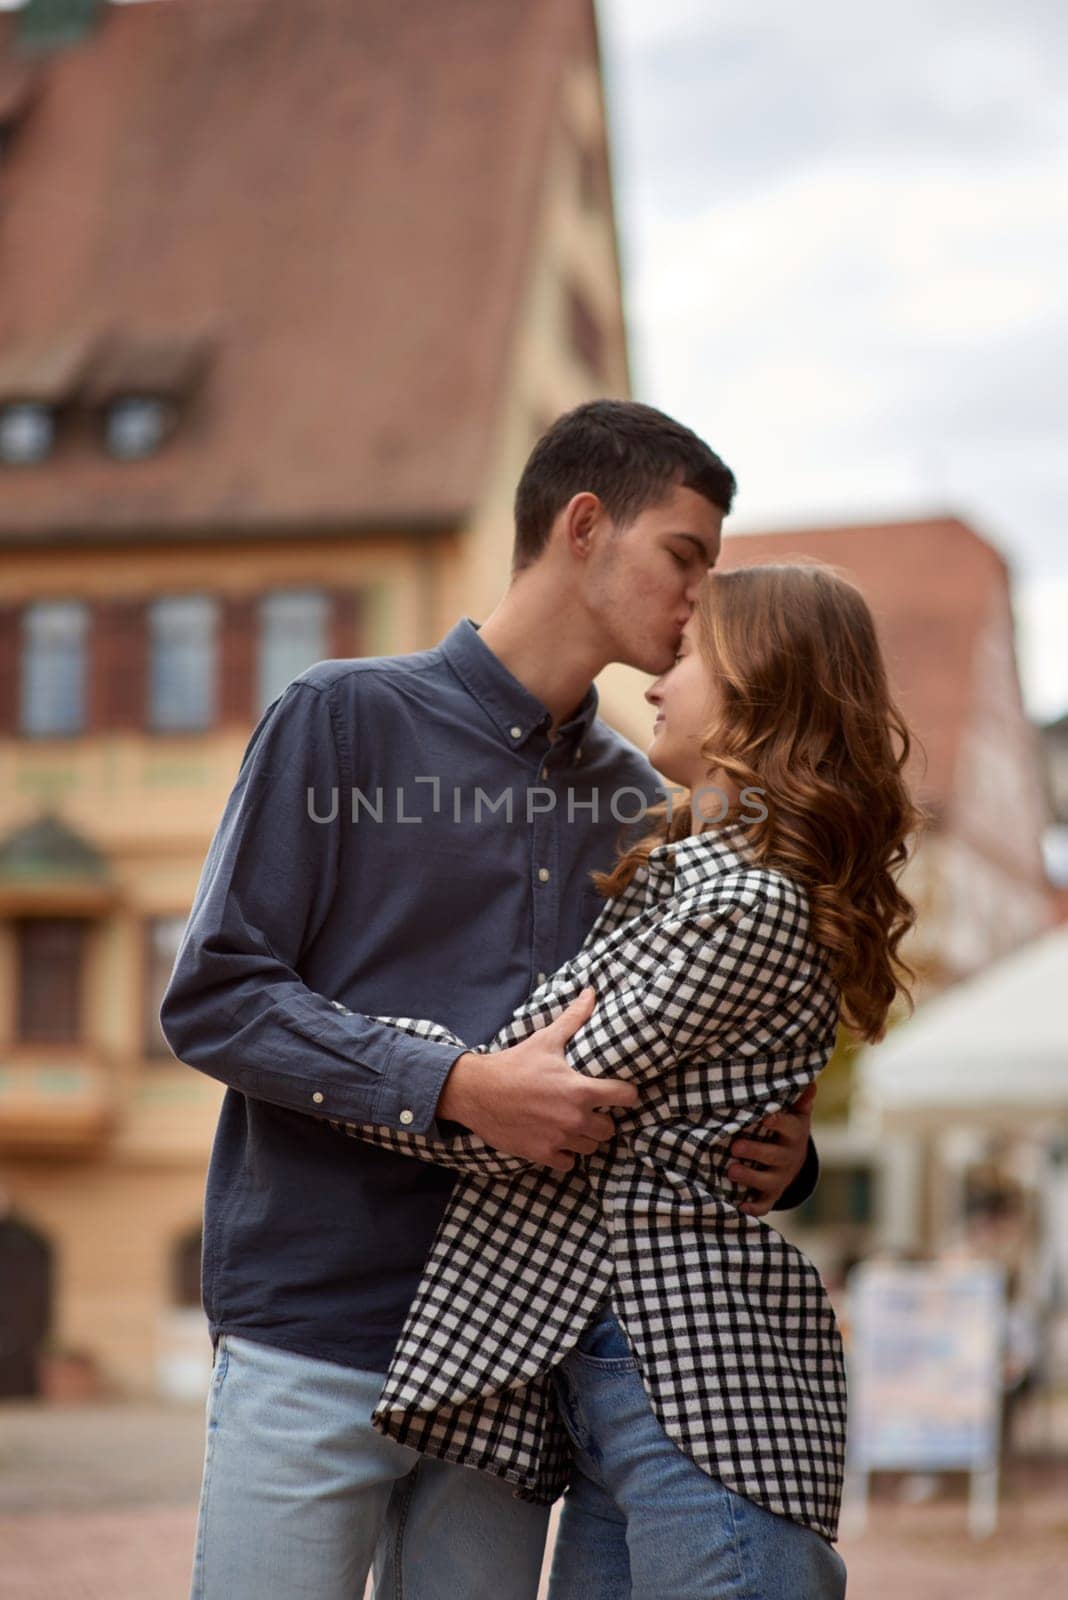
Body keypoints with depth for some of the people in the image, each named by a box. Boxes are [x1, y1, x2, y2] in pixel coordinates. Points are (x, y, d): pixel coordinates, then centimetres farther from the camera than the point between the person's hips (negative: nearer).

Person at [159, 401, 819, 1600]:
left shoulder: (635, 803, 15)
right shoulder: (344, 720, -1)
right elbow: (212, 997, -7)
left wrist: (774, 1156, -2)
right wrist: (457, 1087, -19)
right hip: (315, 1337, -4)